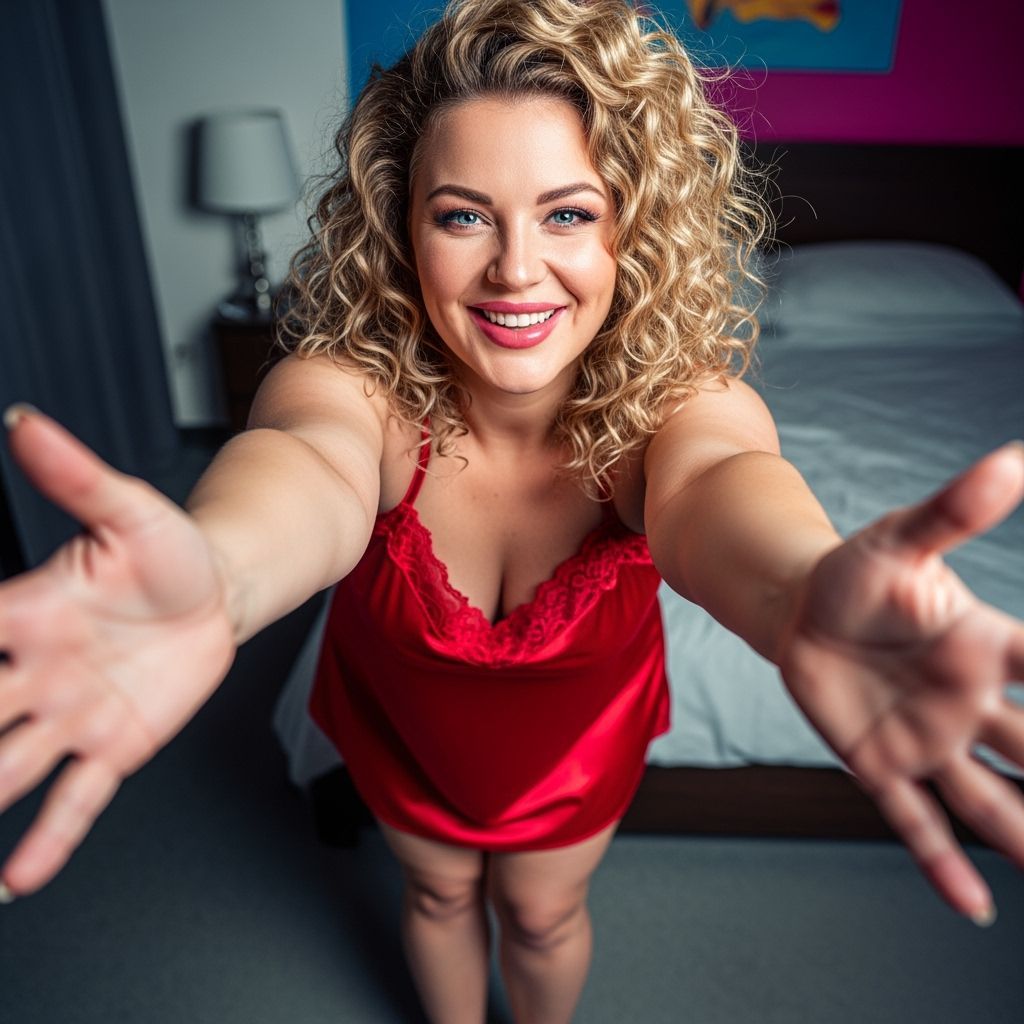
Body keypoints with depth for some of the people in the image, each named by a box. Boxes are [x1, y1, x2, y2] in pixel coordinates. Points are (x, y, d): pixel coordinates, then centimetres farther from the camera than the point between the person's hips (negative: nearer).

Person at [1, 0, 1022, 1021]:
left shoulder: (678, 397, -31)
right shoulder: (354, 381, -32)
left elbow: (712, 485, -52)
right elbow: (308, 462, -54)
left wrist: (803, 597, -78)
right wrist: (215, 578, -79)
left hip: (581, 729, 0)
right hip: (401, 721, 1)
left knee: (543, 910, 26)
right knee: (438, 892, 27)